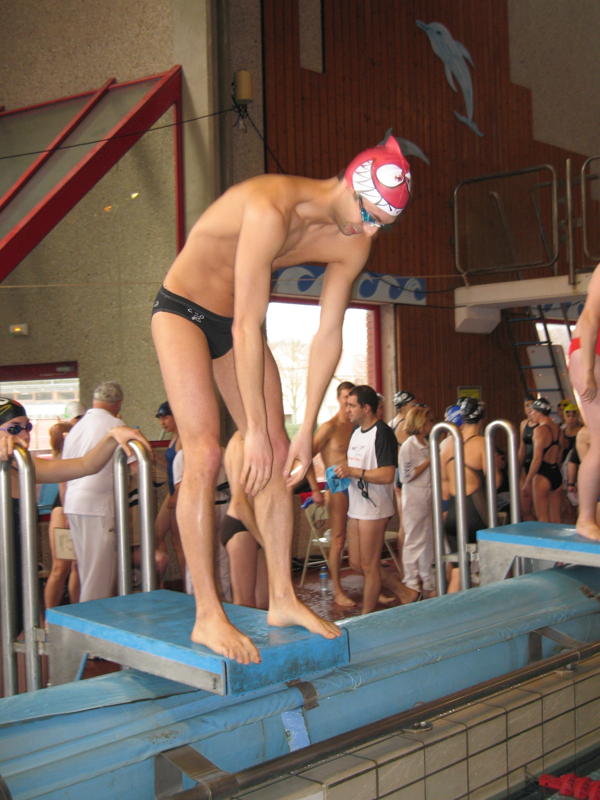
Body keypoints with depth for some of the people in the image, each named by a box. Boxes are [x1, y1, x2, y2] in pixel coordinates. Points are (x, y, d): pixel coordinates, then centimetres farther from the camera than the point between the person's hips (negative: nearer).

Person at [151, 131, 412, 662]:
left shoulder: (353, 244, -9)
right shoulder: (272, 208, -32)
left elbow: (328, 336, -4)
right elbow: (248, 327, -31)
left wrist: (307, 430, -5)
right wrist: (255, 429, -27)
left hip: (237, 322, 7)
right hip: (183, 310, -7)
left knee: (278, 454, 0)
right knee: (205, 454, -17)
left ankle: (283, 599, 8)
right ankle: (207, 616, -11)